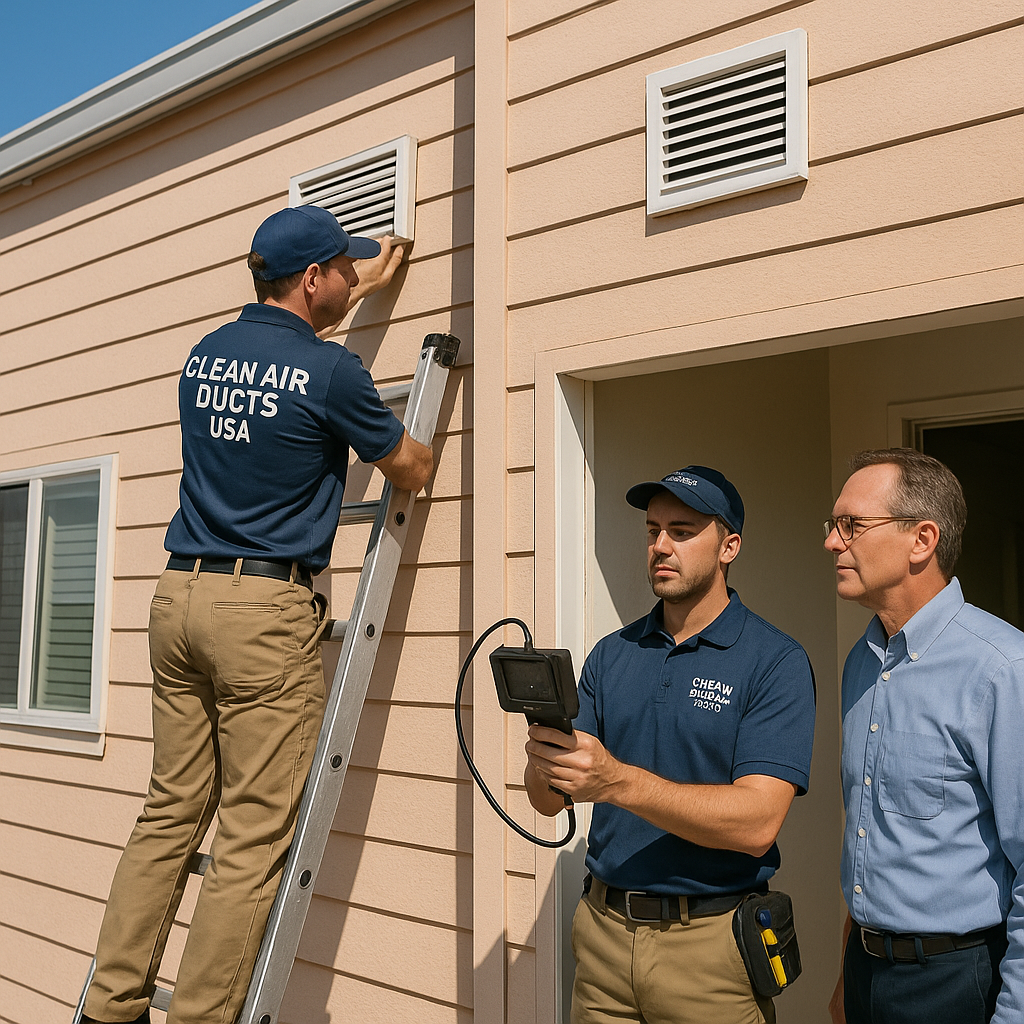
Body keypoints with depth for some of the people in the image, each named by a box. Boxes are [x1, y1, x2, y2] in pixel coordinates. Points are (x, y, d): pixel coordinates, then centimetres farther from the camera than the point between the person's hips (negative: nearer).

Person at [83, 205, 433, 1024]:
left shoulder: (204, 354, 12)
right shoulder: (331, 371, -9)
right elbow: (410, 472, 5)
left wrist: (360, 289, 45)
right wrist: (424, 445, 29)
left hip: (178, 595, 8)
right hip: (266, 612, -7)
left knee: (171, 815, 14)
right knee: (254, 841, 0)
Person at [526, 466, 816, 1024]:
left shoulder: (775, 661, -10)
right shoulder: (611, 654, 5)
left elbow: (756, 822, -21)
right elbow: (548, 800, 3)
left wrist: (616, 780, -31)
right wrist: (544, 761, -21)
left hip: (711, 941, -4)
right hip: (602, 931, 4)